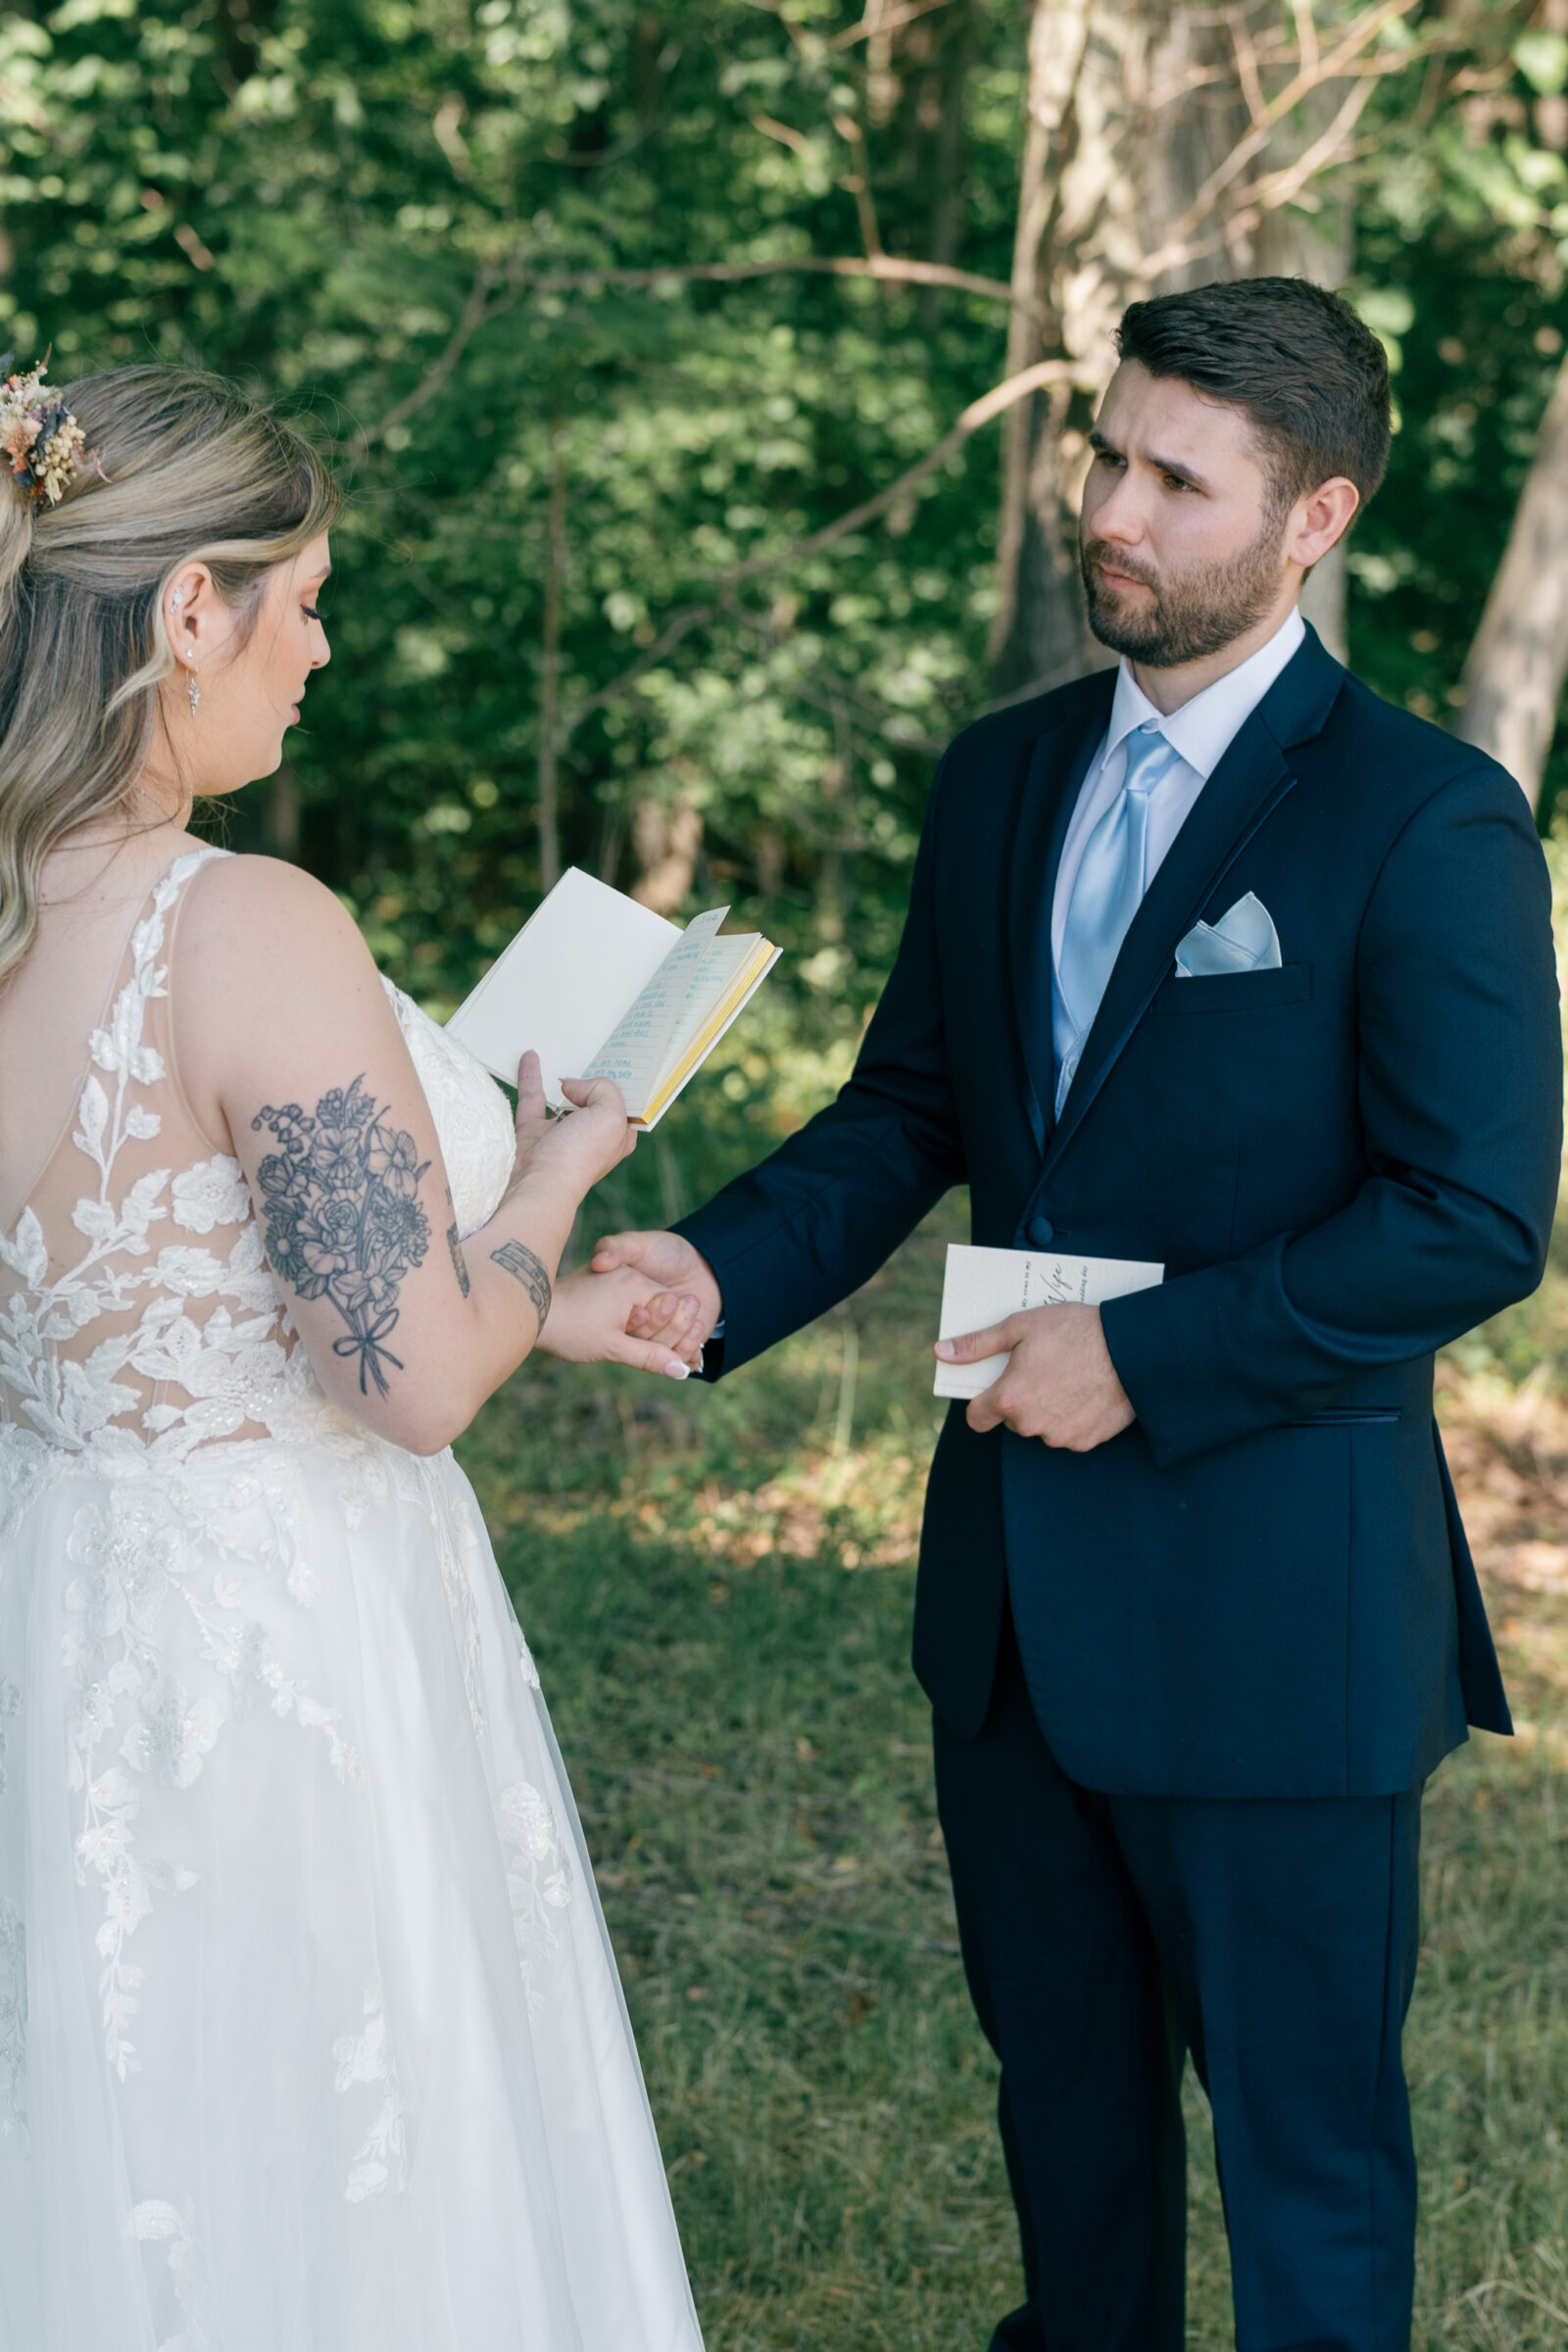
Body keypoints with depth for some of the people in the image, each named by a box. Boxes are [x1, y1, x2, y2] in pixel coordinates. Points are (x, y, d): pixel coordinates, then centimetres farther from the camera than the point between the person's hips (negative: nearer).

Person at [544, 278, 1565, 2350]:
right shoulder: (1002, 779, 7)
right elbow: (912, 1107, 11)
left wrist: (1146, 1358, -19)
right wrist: (720, 1272, -7)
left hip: (1274, 1607, -6)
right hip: (1014, 1580, 7)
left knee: (1305, 2142, 9)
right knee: (1063, 2084, 23)